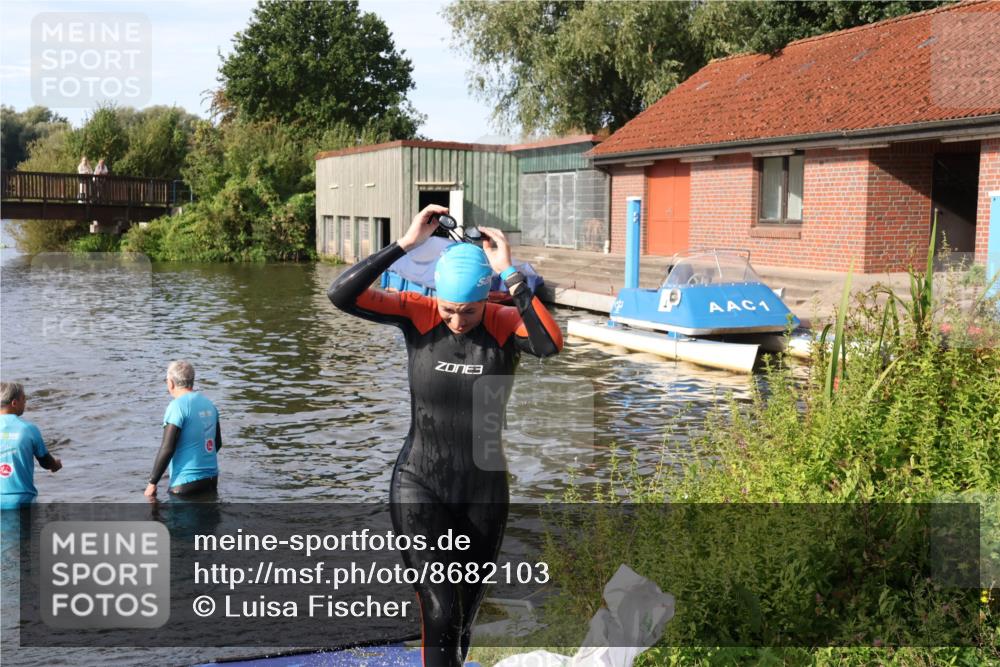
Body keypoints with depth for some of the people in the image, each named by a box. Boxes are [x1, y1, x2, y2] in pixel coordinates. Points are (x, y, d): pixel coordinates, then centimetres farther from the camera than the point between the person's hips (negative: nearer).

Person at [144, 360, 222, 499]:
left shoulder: (177, 406, -14)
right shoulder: (209, 404, 9)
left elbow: (167, 448, -18)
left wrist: (152, 483, -11)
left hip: (186, 482, -7)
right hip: (212, 479, 7)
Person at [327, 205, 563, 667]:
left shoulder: (506, 324, -12)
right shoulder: (417, 314, -11)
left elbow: (551, 344, -33)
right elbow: (341, 295, -22)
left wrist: (510, 273, -32)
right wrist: (405, 244, -27)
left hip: (484, 493, 2)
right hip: (419, 488, -2)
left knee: (465, 613, 20)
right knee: (440, 612, -11)